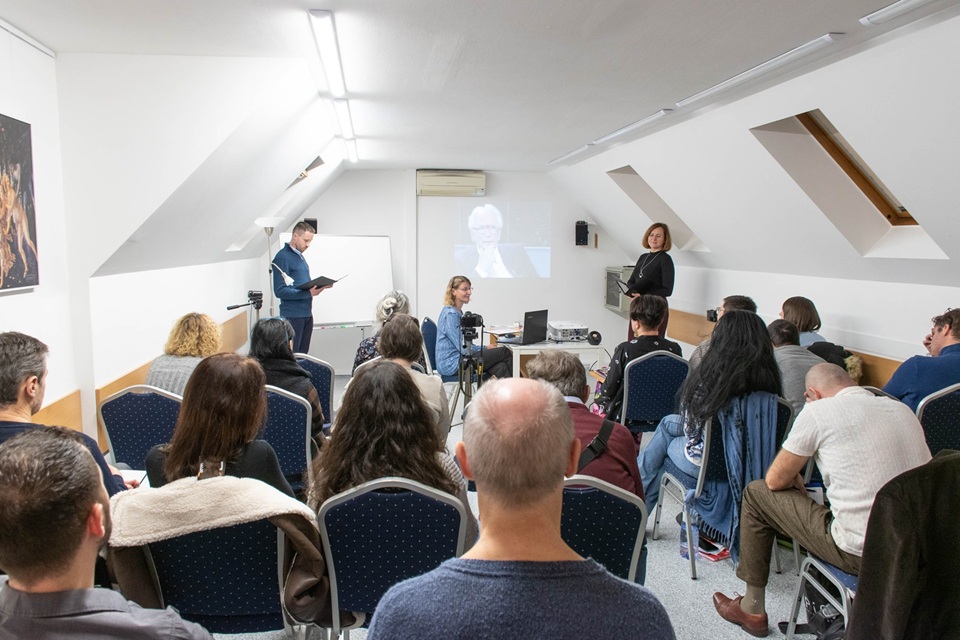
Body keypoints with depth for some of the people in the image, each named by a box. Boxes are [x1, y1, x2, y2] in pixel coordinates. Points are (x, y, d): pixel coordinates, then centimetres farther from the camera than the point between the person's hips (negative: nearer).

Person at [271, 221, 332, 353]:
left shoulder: (300, 256, 15)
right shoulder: (282, 257, -12)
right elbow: (280, 291, -19)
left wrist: (321, 285, 3)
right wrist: (309, 293, -25)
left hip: (306, 313, 8)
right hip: (293, 316, -8)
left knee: (303, 355, 11)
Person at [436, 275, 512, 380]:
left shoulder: (457, 312, 17)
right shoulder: (450, 314, -15)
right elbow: (463, 348, -18)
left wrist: (484, 348, 8)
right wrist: (485, 349, -5)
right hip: (452, 365, -9)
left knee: (501, 368, -12)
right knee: (504, 352, -10)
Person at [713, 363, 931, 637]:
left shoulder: (818, 411, -8)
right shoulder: (903, 410, 10)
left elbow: (775, 480, -2)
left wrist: (797, 484, 22)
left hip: (861, 553, -7)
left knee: (756, 493, 10)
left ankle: (752, 609, 22)